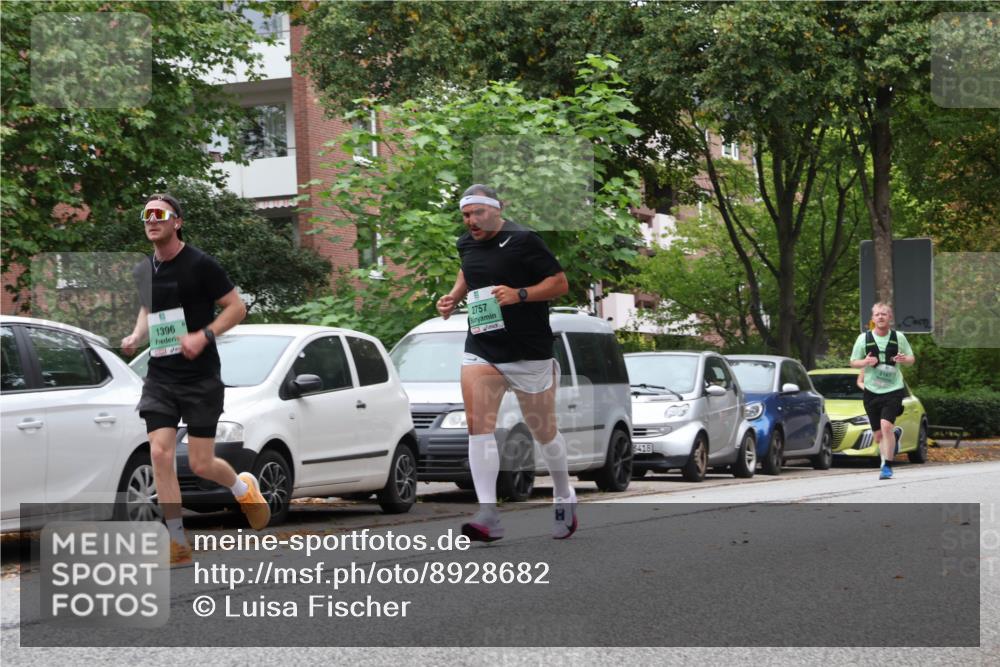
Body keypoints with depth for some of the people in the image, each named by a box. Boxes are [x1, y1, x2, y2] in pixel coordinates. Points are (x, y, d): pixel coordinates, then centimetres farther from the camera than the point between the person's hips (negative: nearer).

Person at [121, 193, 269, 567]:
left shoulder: (200, 265, -9)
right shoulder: (142, 272, 8)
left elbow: (237, 307, -6)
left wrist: (204, 336, -20)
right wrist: (136, 336, 5)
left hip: (200, 378, -5)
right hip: (160, 377, 5)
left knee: (200, 464, -3)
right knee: (160, 453, -11)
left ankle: (244, 488, 33)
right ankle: (178, 545, -3)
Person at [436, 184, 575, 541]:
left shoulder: (523, 240, -12)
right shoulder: (467, 243, 8)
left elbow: (560, 283, -10)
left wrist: (519, 294, -22)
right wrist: (454, 297, 13)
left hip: (529, 352, -5)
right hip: (480, 349, 5)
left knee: (543, 431, 8)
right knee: (478, 424, -14)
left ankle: (564, 498, 34)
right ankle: (488, 515, -18)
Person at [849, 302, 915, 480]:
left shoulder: (898, 337, 2)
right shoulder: (864, 338, 1)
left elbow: (911, 358, 12)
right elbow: (853, 362, 7)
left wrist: (904, 359, -11)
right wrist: (865, 362, -15)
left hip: (893, 389, -2)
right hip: (872, 391, 2)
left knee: (886, 426, -22)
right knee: (878, 435, 7)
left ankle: (887, 466, -14)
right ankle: (894, 434, 42)